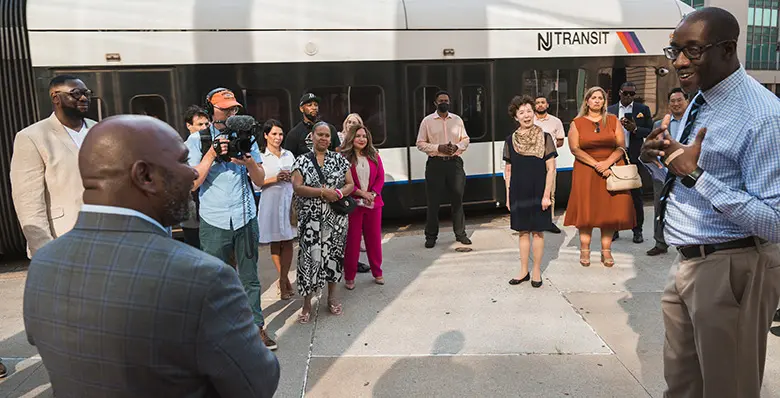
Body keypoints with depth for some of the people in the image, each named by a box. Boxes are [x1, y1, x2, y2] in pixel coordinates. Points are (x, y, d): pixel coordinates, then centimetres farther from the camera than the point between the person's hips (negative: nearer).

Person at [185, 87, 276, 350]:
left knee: (249, 278, 8)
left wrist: (249, 162, -13)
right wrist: (211, 154, -17)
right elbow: (192, 183, -8)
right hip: (214, 222, -2)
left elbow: (260, 180, 7)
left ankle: (256, 326, 19)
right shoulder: (197, 140, -1)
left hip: (246, 218, 2)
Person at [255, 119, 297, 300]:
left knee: (288, 242, 0)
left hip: (289, 201, 3)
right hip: (270, 202, -3)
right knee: (275, 243, 5)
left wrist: (291, 177, -2)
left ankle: (283, 281, 8)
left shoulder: (289, 155, 13)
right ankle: (285, 280, 18)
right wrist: (275, 179, -15)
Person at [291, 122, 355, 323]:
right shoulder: (302, 161, 1)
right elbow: (297, 188, -9)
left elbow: (350, 184, 7)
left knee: (334, 254, 9)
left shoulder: (339, 159, 8)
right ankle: (307, 303, 8)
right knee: (310, 257, -5)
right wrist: (323, 191, -18)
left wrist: (339, 193, -15)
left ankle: (332, 297, 26)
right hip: (310, 219, -2)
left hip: (336, 217, 2)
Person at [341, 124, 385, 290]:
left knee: (374, 238, 11)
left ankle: (377, 273, 25)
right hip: (352, 204, -4)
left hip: (373, 203, 4)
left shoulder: (374, 156, 9)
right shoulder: (344, 157, -5)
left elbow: (381, 177, 6)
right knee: (352, 239, 2)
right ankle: (349, 277, 14)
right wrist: (361, 193, -14)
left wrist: (372, 194, -9)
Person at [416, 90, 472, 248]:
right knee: (433, 201, 1)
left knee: (457, 198, 7)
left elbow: (465, 139, 14)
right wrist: (438, 148, -13)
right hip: (435, 164, -2)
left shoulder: (457, 120, 11)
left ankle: (460, 233, 19)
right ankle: (431, 236, 11)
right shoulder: (427, 121, 3)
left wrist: (456, 146, -7)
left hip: (455, 162, 2)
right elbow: (420, 143, 0)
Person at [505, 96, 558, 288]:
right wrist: (508, 196, 6)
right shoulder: (511, 140, 4)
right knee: (523, 232, 9)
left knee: (537, 231, 5)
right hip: (519, 192, 2)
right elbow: (507, 171, 9)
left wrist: (546, 194, -10)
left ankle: (537, 272, 17)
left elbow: (551, 169, -5)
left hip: (538, 192, -2)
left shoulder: (545, 138, -3)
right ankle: (524, 271, 20)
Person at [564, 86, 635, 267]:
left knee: (609, 210, -1)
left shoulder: (613, 120, 9)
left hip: (611, 170, 1)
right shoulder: (577, 123, 5)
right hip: (586, 172, -1)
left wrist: (607, 163, -15)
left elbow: (621, 146, 2)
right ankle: (584, 251, 4)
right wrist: (596, 164, -14)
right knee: (586, 210, -2)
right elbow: (575, 149, -5)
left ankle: (606, 251, 6)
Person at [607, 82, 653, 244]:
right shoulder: (610, 110, 10)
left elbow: (650, 132, 2)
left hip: (635, 157, -1)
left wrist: (635, 129, -15)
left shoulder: (643, 109, 6)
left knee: (636, 194, 4)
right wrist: (617, 125, -11)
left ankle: (637, 230, 12)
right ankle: (614, 228, 15)